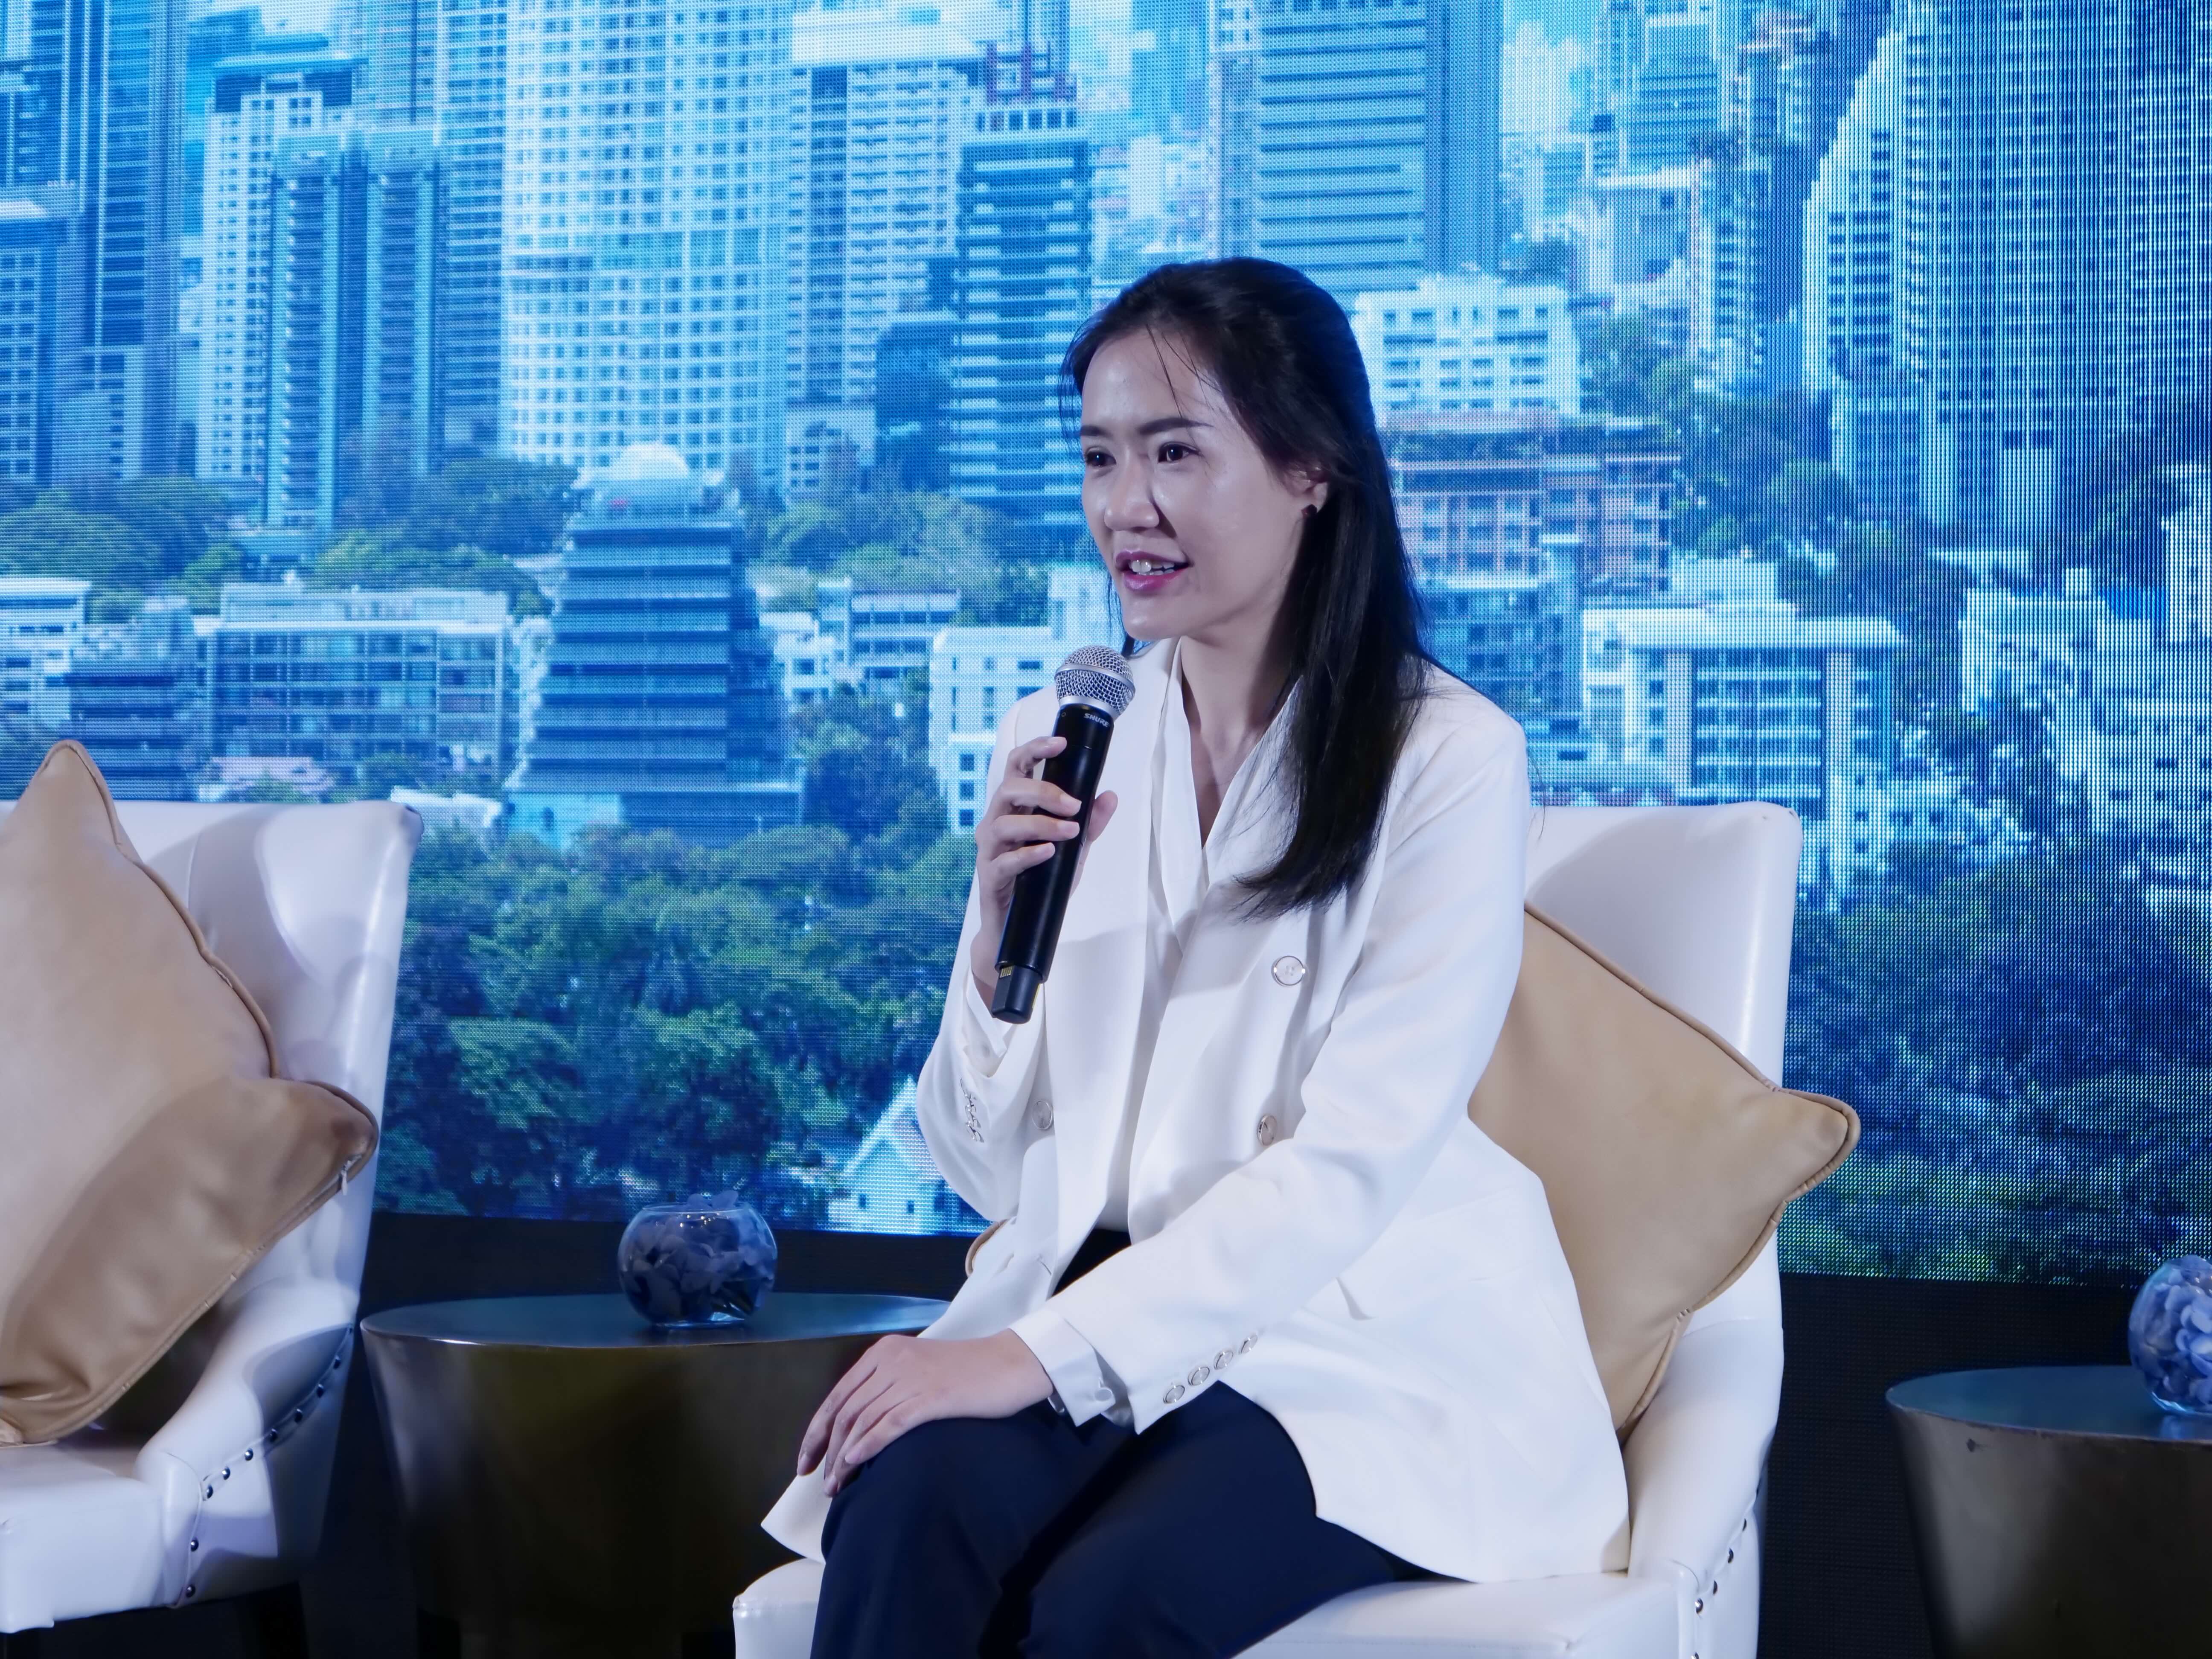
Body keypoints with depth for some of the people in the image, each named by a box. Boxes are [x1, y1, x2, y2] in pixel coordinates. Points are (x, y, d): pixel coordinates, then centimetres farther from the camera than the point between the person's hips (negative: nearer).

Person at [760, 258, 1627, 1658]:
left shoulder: (1449, 760, -8)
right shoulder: (1060, 744, 7)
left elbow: (1352, 1165, -14)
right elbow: (995, 1172, 7)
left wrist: (1043, 1351, -21)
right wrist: (999, 921, -10)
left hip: (1376, 1343, -3)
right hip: (1103, 1305, 4)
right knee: (906, 1498, -28)